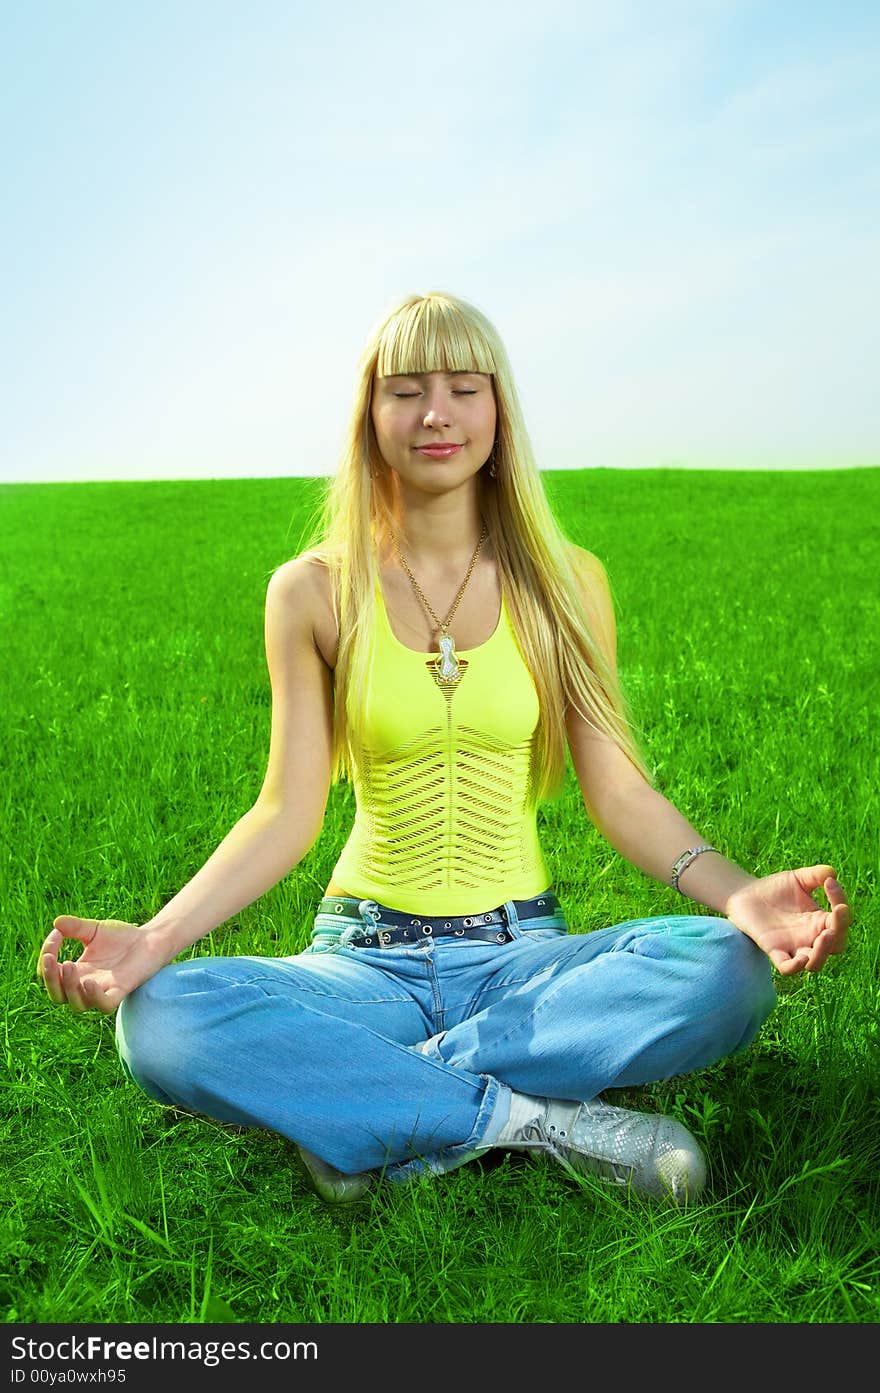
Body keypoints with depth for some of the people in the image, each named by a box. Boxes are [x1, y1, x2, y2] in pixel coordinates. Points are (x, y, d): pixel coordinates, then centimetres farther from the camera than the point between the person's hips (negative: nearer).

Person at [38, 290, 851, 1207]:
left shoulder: (565, 582, 2)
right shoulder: (313, 593, 0)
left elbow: (618, 789, -2)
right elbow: (288, 811, -2)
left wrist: (737, 891, -20)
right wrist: (157, 936, -17)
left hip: (521, 951, 1)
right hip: (366, 954, 0)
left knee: (733, 970, -28)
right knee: (158, 1021, -28)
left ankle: (367, 1106, -20)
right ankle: (533, 1119, -21)